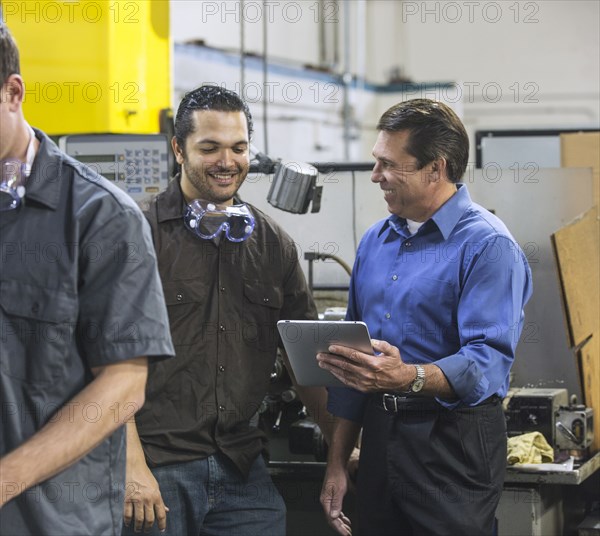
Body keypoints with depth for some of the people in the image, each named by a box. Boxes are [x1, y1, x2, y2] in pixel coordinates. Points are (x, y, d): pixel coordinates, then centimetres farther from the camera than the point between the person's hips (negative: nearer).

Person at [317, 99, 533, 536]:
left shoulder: (488, 246, -12)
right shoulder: (375, 242, 12)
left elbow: (488, 361, -23)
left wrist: (407, 378, -40)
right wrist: (337, 463, 12)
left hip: (453, 444, -7)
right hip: (379, 434, 7)